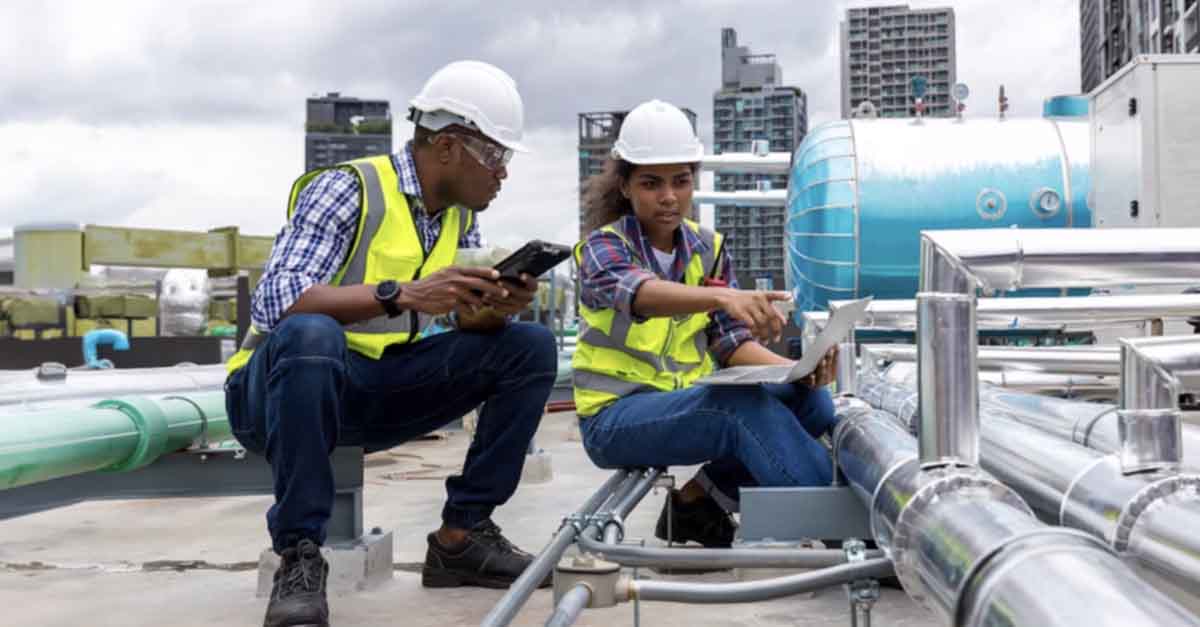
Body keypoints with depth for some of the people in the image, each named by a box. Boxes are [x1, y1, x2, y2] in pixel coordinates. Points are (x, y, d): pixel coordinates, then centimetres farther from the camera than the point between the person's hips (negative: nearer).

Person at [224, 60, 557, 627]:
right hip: (279, 387, -6)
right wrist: (402, 293, -38)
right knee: (311, 334, -41)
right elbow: (274, 301, -28)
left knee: (531, 347, -7)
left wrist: (494, 311, -19)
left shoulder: (461, 217, 6)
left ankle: (461, 535, -5)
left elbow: (468, 322, 5)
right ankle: (298, 556, -28)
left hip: (376, 392, 7)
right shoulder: (347, 189, -17)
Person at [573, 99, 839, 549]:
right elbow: (635, 292, -33)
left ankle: (700, 500, -3)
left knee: (812, 402, -15)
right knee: (745, 405, -32)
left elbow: (730, 341, 3)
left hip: (690, 403, 6)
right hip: (616, 415, -6)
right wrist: (724, 297, -52)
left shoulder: (708, 247, 9)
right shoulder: (603, 246, -8)